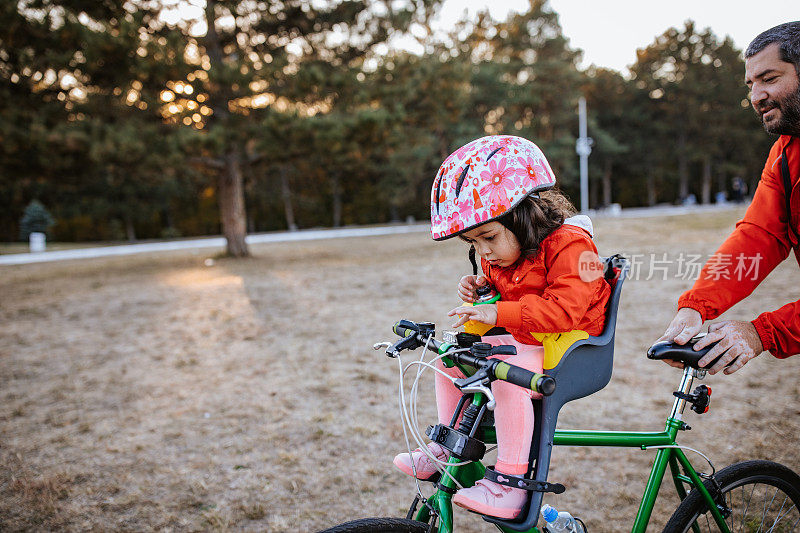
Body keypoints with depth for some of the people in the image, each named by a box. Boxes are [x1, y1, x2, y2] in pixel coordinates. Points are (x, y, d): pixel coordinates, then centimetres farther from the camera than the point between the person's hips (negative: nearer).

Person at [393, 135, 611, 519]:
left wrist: (497, 313, -34)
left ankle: (510, 483, -26)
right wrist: (480, 289, -1)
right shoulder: (498, 255, 6)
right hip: (521, 340, 9)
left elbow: (563, 309, -31)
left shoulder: (568, 245, -21)